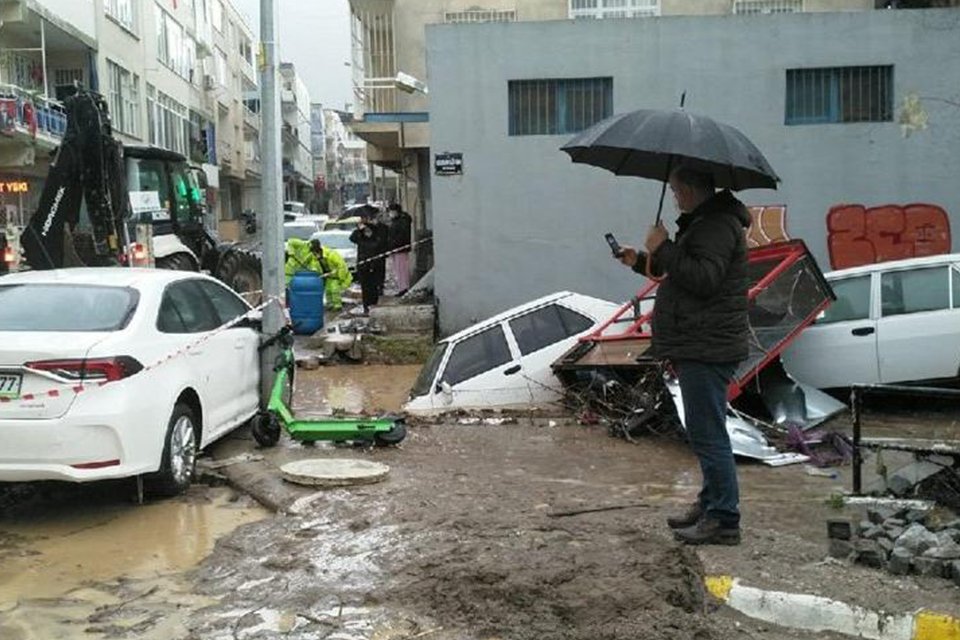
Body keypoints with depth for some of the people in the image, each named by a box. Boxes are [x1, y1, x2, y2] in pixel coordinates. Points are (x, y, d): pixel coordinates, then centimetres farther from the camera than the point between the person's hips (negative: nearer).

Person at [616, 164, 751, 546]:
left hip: (707, 349, -12)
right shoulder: (705, 223, 21)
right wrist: (642, 262, 22)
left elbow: (704, 278, -26)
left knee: (707, 434, -8)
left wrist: (664, 249, -17)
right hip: (698, 347, 12)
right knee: (706, 432, 18)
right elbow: (683, 274, 30)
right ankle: (710, 505, 29)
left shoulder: (718, 226, -15)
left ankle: (724, 521, -2)